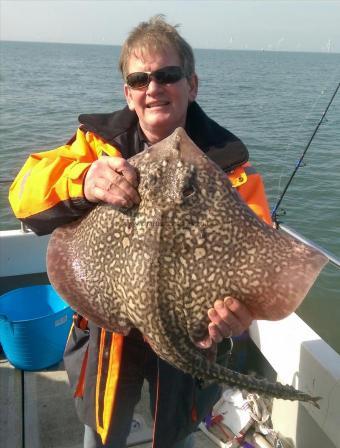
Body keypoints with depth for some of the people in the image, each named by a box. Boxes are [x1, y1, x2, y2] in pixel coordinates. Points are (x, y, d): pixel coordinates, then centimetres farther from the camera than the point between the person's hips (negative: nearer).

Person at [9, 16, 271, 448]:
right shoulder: (100, 140, -10)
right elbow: (25, 191, -19)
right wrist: (82, 181, -41)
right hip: (107, 330, 2)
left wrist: (240, 303, -44)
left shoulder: (224, 157, -15)